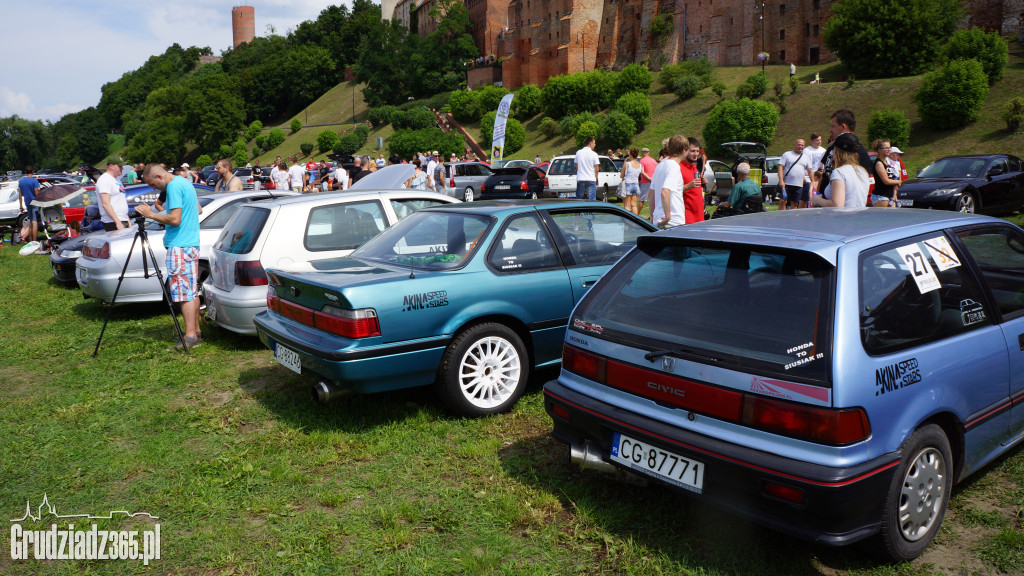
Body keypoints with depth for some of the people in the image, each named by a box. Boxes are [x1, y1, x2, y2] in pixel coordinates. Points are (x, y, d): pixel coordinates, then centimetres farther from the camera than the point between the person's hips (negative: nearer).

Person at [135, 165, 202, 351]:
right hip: (192, 243, 10)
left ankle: (190, 337, -10)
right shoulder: (185, 182, 16)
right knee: (192, 290, 13)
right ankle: (195, 331, 19)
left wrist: (151, 214, -11)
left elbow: (175, 219, -21)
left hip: (180, 246, -10)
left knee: (184, 292, -10)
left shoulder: (174, 186, -14)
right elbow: (198, 209, 25)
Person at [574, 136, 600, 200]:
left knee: (579, 200, 8)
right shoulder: (594, 154, -6)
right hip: (591, 179, -3)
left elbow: (577, 167, 10)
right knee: (591, 200, -2)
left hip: (580, 179, 3)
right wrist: (595, 177, 13)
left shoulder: (578, 153, 4)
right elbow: (597, 169, -3)